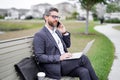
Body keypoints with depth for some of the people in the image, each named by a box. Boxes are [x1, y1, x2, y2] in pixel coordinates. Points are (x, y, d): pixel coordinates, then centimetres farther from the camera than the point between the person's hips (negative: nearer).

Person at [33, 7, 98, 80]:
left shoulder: (57, 31, 17)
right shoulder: (39, 35, -7)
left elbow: (67, 45, 23)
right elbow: (40, 57, -14)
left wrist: (65, 33, 6)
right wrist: (59, 57, -22)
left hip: (65, 62, 7)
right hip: (55, 67, -6)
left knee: (84, 72, -22)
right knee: (83, 58, -19)